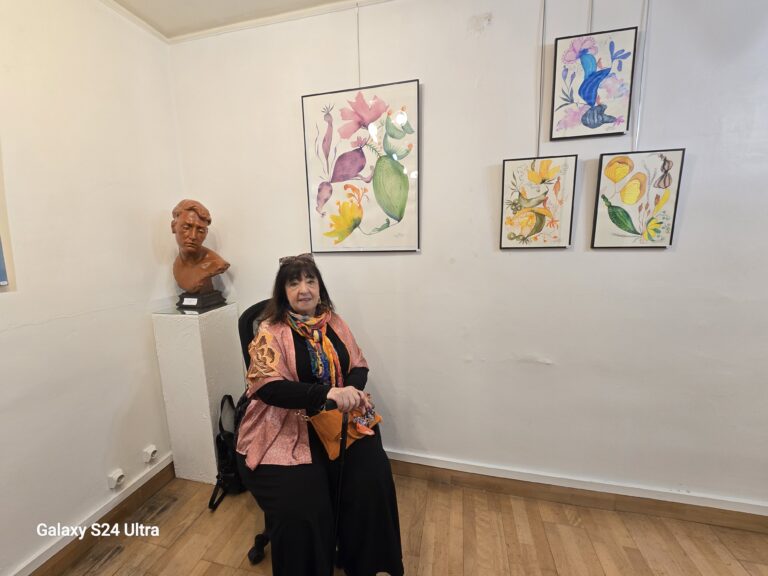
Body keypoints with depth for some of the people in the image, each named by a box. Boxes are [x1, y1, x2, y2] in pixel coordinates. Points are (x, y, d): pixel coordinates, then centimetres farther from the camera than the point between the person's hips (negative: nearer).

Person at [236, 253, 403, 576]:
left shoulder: (334, 323, 6)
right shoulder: (270, 331, -8)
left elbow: (359, 366, 9)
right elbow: (269, 387, -19)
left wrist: (352, 389, -15)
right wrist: (328, 394, -31)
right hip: (287, 428, -3)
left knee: (373, 479, -14)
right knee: (301, 508, -21)